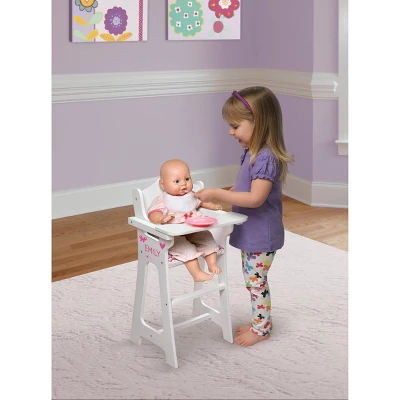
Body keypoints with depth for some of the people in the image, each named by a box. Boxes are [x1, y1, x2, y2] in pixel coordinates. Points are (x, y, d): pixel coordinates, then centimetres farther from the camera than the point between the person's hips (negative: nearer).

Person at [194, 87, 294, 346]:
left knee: (256, 281, 5)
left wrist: (218, 194, -29)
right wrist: (219, 197, 2)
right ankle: (260, 322, 35)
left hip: (261, 235, -9)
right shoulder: (253, 153, 6)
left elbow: (255, 198, -31)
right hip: (250, 232, 9)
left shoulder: (266, 158, -25)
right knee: (252, 280, 20)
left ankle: (262, 329, 22)